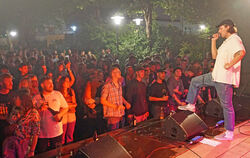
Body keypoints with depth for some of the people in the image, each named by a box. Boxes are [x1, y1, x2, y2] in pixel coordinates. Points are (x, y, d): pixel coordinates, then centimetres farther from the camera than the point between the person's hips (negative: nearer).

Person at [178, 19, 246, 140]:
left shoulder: (234, 39, -11)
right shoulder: (226, 42, 21)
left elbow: (241, 53, -31)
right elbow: (214, 56, 23)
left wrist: (230, 64, -31)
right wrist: (214, 41, 19)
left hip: (225, 78, -10)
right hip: (217, 75, 10)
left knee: (227, 105, -3)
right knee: (195, 81, 15)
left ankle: (229, 134, 7)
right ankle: (191, 105, 25)